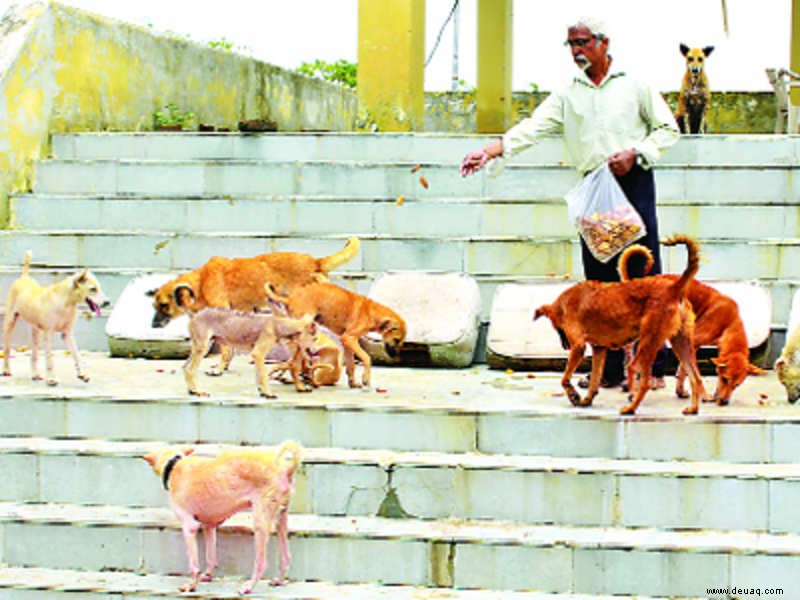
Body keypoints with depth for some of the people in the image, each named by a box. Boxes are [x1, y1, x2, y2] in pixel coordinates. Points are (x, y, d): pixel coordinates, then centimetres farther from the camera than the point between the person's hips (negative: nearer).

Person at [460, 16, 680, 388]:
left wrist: (635, 153, -9)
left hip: (634, 183, -4)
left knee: (644, 276, -6)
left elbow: (668, 128, 7)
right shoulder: (567, 95, 13)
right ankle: (610, 369, 5)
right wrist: (490, 152, -11)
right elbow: (532, 128, 3)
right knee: (600, 280, 2)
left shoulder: (634, 86, 5)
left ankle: (653, 367, -4)